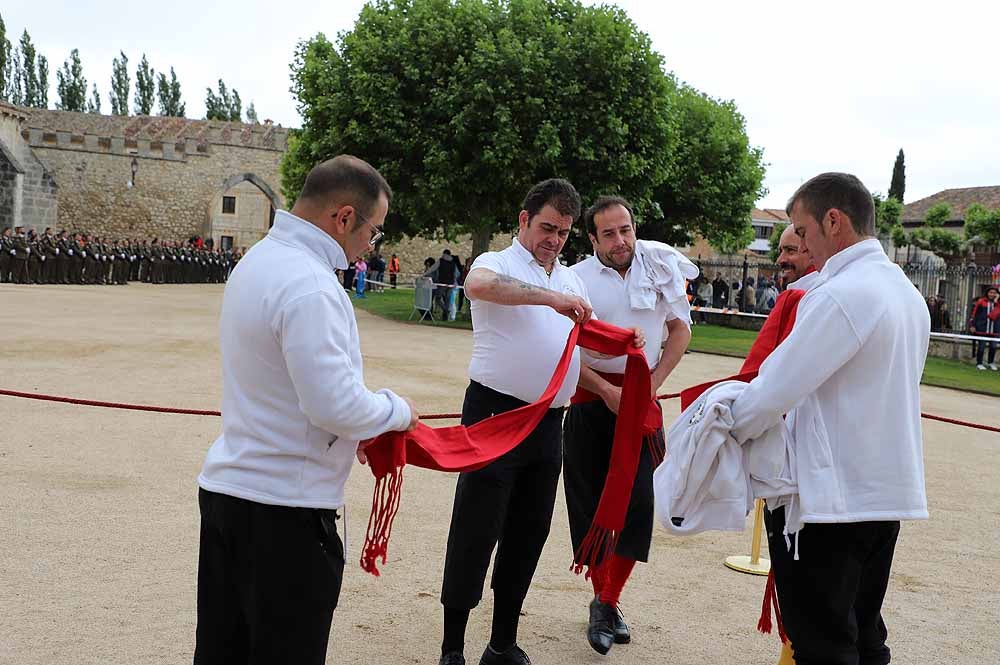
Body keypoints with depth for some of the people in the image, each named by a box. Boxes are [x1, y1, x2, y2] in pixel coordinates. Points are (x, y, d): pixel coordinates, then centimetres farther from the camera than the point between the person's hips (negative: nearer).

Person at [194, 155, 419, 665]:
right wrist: (398, 411, -6)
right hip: (286, 509, -9)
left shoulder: (258, 261, 10)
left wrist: (354, 433, 14)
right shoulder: (310, 287, -21)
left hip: (224, 486, 9)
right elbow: (337, 406, -25)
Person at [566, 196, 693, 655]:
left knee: (637, 502, -6)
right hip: (592, 397, -1)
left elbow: (680, 328, 8)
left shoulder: (658, 262, 1)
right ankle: (603, 598, 20)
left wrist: (653, 384, -2)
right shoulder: (577, 279, -5)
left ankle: (606, 604, 4)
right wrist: (608, 391, -11)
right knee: (591, 504, 5)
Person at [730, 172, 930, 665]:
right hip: (888, 491, 9)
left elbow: (773, 393, -19)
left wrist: (726, 433, -1)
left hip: (831, 497, -9)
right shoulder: (907, 292, 11)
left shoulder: (837, 296, -19)